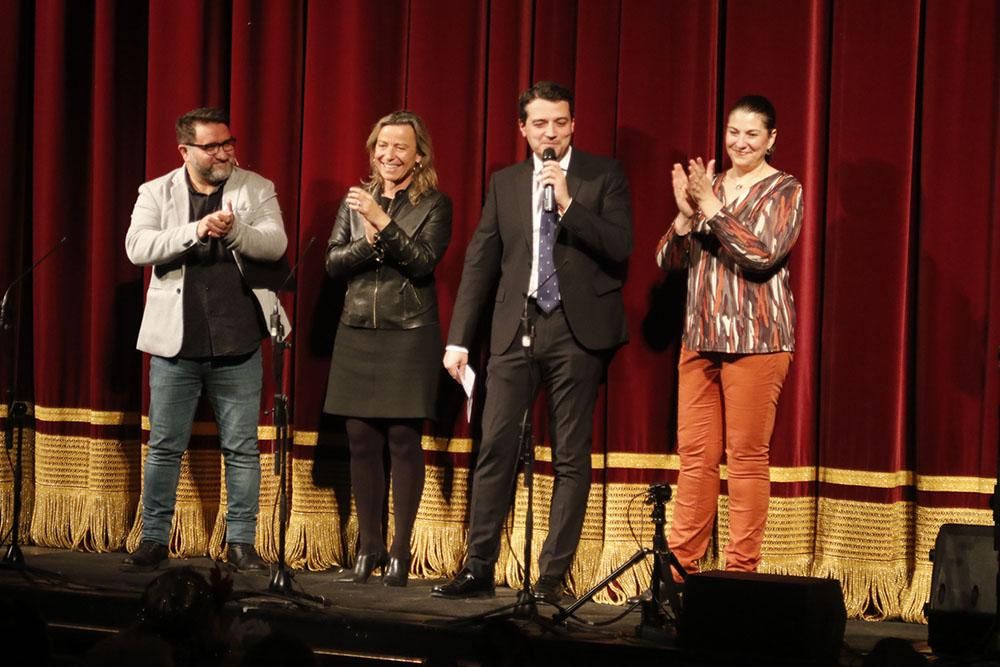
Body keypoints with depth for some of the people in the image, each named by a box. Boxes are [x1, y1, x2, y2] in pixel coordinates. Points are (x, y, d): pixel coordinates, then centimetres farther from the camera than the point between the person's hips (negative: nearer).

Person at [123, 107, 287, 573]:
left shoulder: (256, 189, 4)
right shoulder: (156, 193, 3)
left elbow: (275, 244, -8)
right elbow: (137, 246, -11)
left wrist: (234, 230, -26)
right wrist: (195, 231, -23)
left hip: (238, 343, 0)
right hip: (175, 343, 0)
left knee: (242, 449, 4)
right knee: (164, 447, 6)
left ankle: (241, 543, 12)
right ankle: (154, 540, 14)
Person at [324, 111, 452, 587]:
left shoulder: (433, 205, 0)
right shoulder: (355, 201, 11)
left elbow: (423, 263, -13)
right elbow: (334, 262, 5)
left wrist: (382, 222, -20)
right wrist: (368, 243, -13)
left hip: (409, 336, -4)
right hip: (358, 334, 4)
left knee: (404, 442, -4)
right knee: (361, 443, 4)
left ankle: (400, 551, 1)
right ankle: (369, 548, 12)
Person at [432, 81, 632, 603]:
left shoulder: (603, 176, 3)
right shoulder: (505, 183, 12)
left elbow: (621, 247, -8)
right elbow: (480, 262, 11)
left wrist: (569, 203, -16)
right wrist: (458, 338, 7)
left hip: (576, 330, -3)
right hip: (516, 328, 3)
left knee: (571, 459, 0)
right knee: (495, 448, -1)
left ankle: (553, 576, 4)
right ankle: (478, 569, 5)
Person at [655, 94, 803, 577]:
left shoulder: (784, 191, 0)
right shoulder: (709, 185, 14)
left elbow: (763, 255, -15)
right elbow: (669, 260, 9)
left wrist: (711, 206, -16)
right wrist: (686, 212, -8)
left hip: (756, 338, -5)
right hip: (700, 337, 5)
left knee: (746, 455, -4)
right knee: (694, 453, 4)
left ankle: (741, 570, 0)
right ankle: (680, 565, 8)